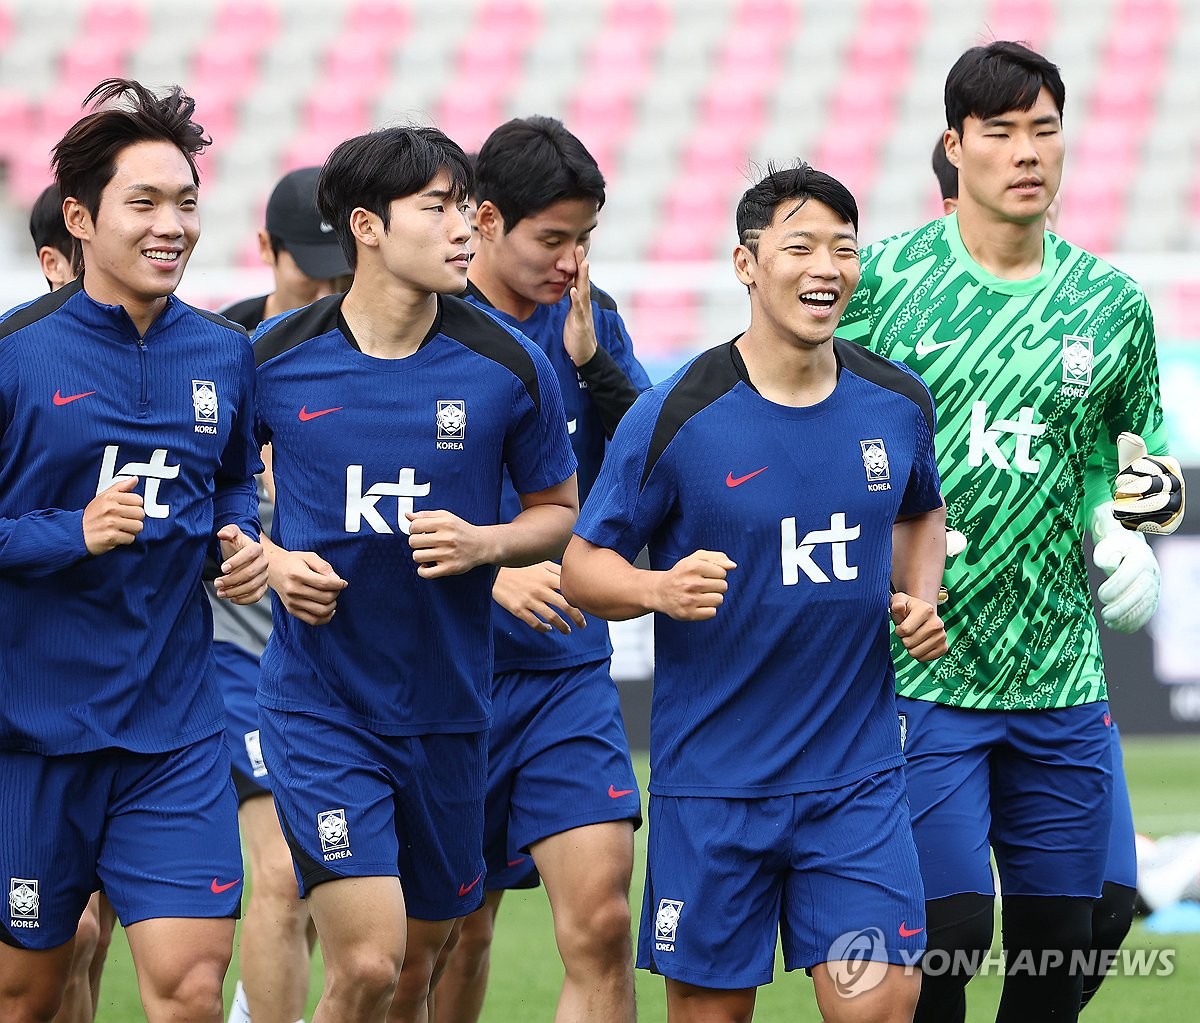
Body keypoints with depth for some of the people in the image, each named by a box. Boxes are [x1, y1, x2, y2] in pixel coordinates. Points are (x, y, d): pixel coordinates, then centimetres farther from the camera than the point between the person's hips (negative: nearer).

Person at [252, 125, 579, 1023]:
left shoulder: (509, 368, -4)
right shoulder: (275, 358, -6)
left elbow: (561, 511, 9)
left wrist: (483, 544, -11)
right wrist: (271, 563, -8)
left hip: (447, 709, 3)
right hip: (318, 705, -3)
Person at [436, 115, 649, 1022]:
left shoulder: (590, 324, 7)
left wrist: (592, 362, -12)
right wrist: (485, 571, -19)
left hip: (569, 670, 3)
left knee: (600, 920, -13)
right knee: (458, 934, 8)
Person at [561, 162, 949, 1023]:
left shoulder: (900, 404, 3)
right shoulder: (675, 417, -9)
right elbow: (583, 565, -3)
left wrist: (920, 599, 5)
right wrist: (659, 588, -23)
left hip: (857, 777, 2)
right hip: (712, 782, -2)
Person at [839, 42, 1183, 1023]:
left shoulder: (1113, 304, 7)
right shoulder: (880, 278, -2)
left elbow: (1142, 460, 19)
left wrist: (1159, 493, -4)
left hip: (1060, 676, 4)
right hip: (920, 673, -4)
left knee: (1061, 939, 7)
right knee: (950, 930, -12)